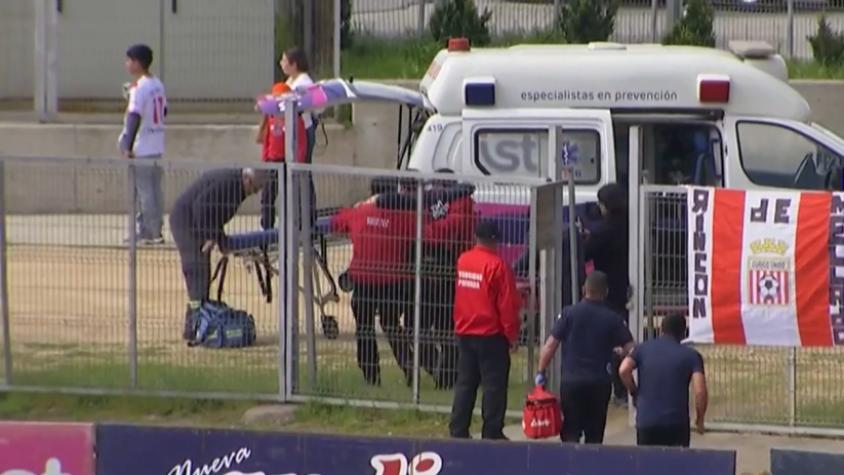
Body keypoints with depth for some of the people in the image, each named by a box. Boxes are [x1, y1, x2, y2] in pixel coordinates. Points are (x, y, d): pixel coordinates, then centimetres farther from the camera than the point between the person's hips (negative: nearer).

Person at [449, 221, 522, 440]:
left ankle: (458, 430, 11)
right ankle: (492, 433, 1)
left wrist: (513, 289, 28)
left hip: (464, 332, 6)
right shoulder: (497, 265, -15)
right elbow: (507, 303, -14)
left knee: (465, 383, 12)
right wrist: (512, 334, -3)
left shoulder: (463, 260, 4)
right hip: (491, 334, -6)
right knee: (494, 385, 1)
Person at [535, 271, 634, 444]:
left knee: (570, 433, 0)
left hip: (571, 380, -1)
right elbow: (630, 349, -1)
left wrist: (541, 373, 4)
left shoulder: (569, 313, 0)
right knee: (595, 436, 9)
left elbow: (550, 345, -4)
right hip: (600, 383, 1)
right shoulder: (613, 319, 2)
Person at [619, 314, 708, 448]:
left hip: (646, 421, 2)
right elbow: (700, 391, -11)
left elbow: (624, 370, -9)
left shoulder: (643, 349, 8)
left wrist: (634, 392, 9)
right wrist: (700, 419, 4)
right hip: (677, 423, -2)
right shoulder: (691, 356, 2)